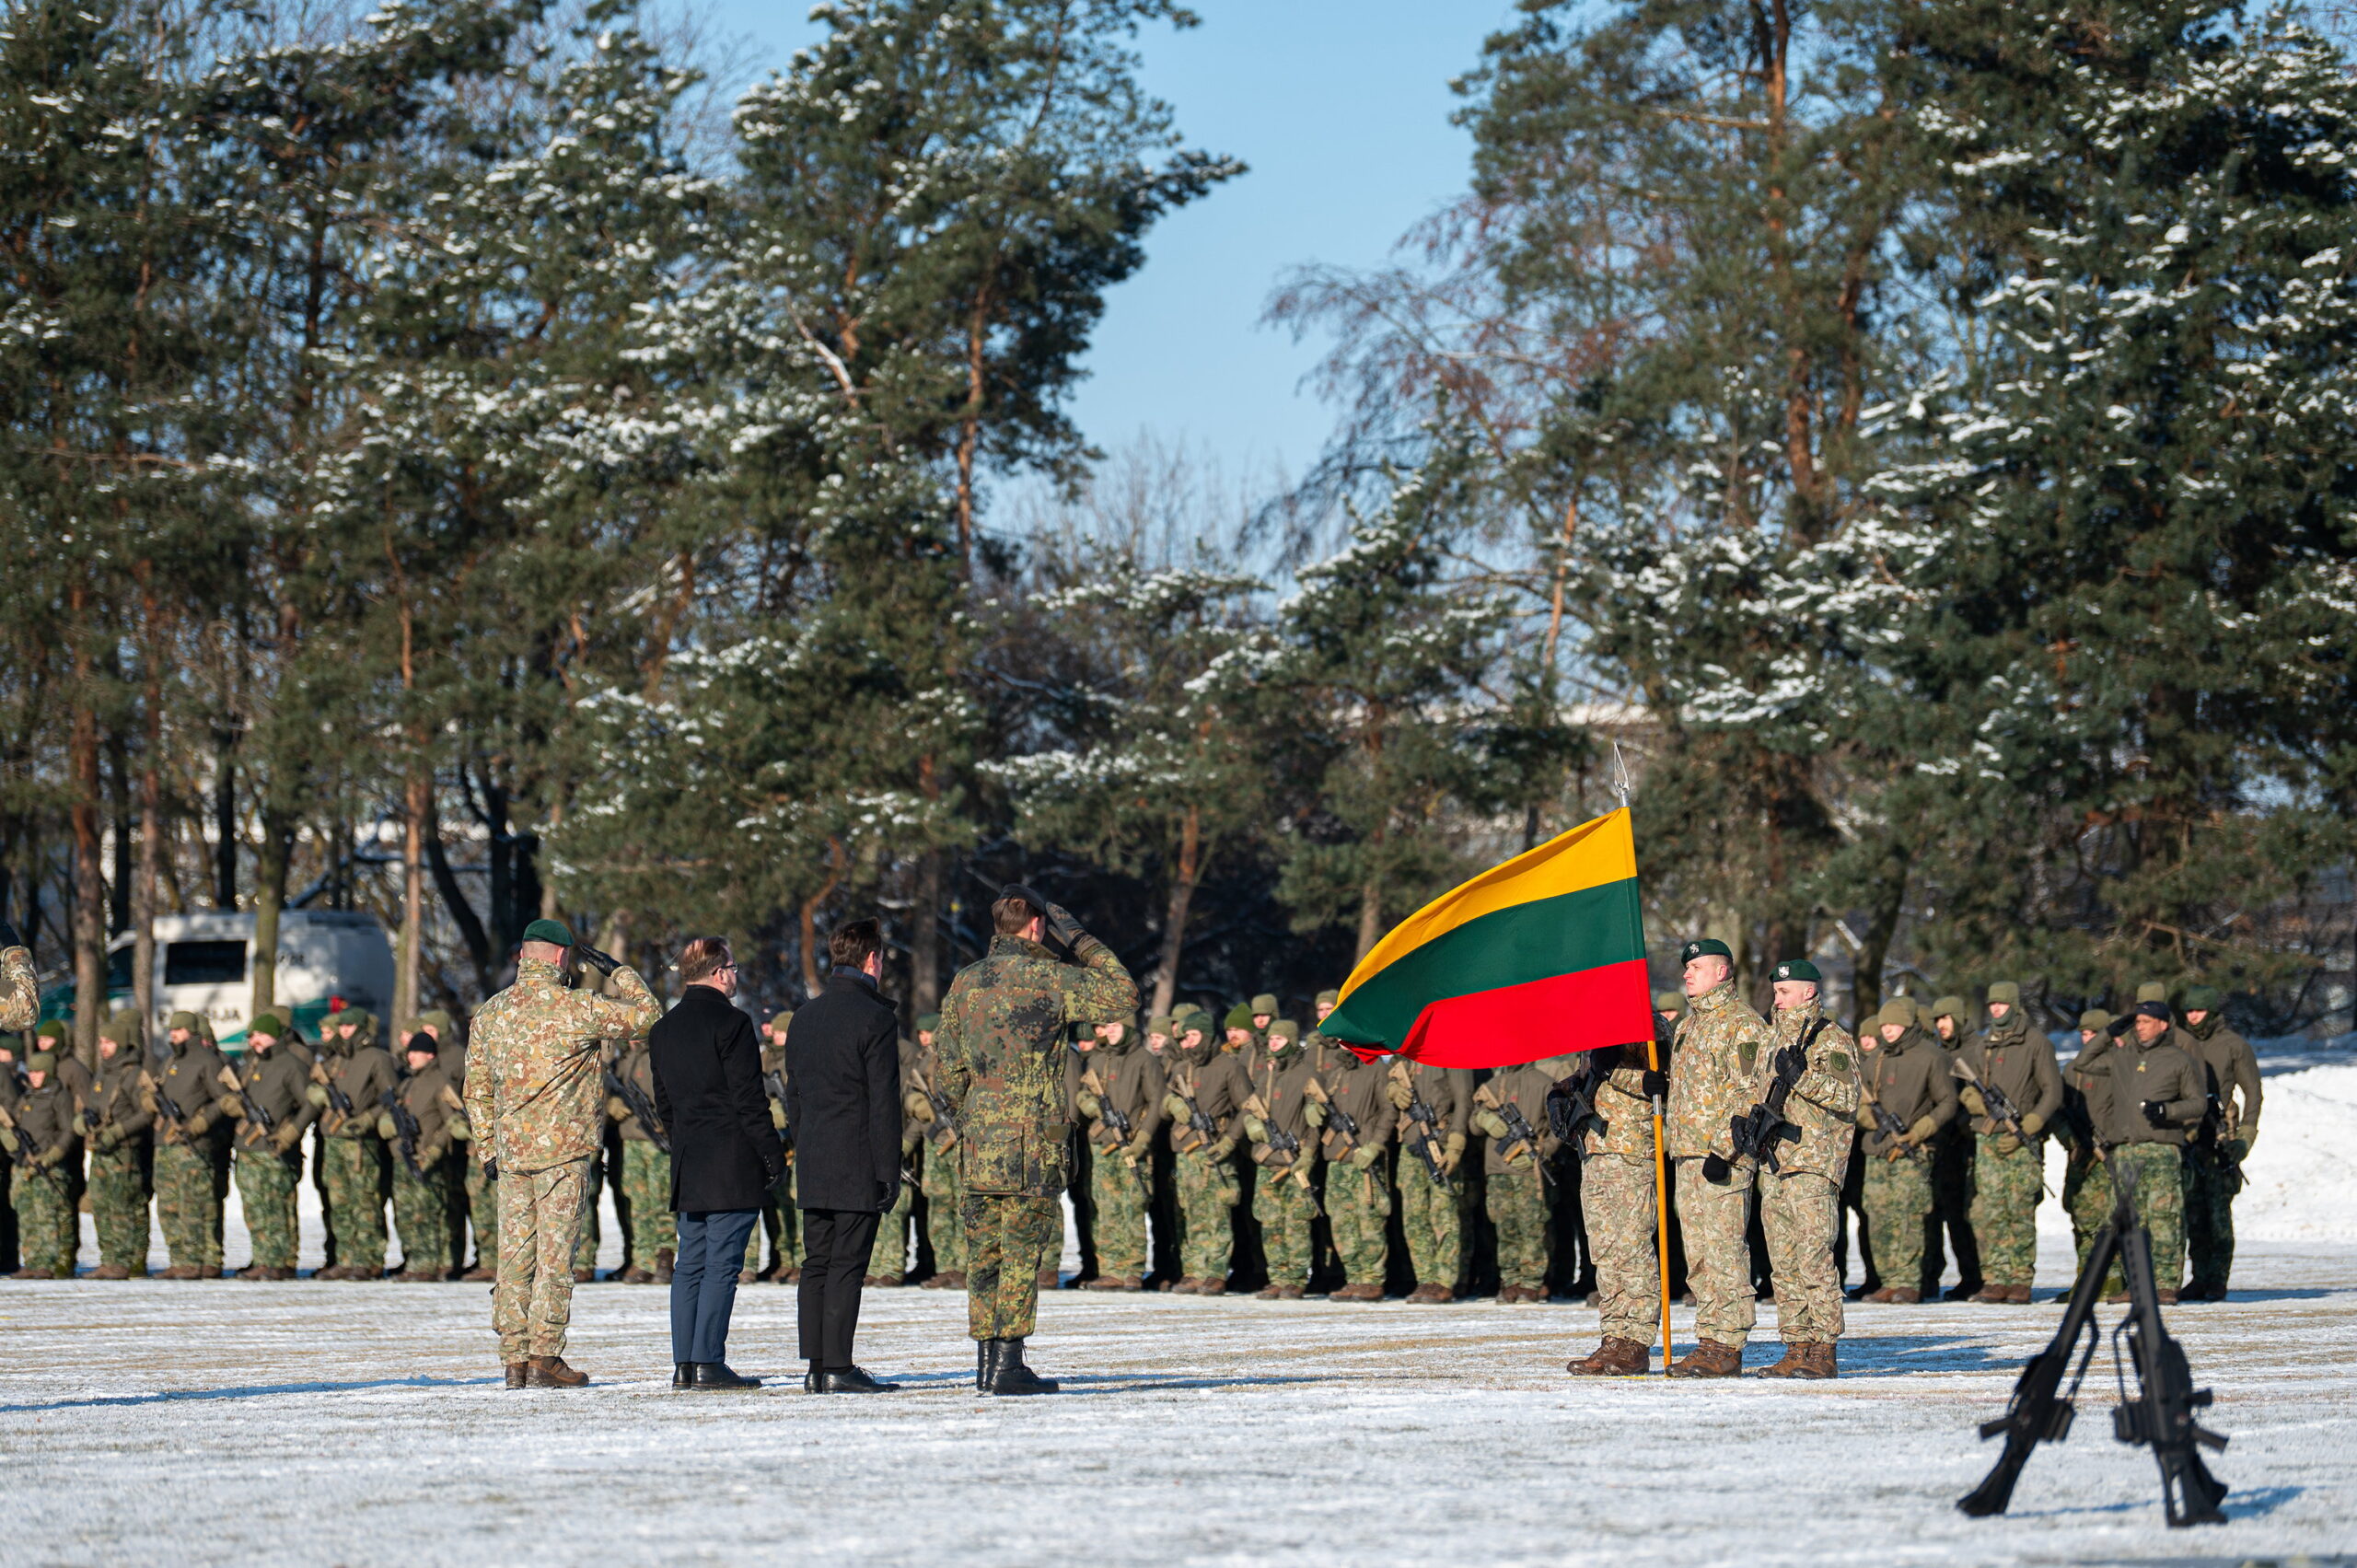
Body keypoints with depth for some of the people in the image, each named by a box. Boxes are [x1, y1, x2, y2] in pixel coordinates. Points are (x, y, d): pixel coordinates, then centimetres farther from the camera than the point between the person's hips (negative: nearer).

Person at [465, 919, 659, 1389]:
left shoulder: (488, 1015, 8)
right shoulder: (576, 1008, -9)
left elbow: (476, 1090, 13)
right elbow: (645, 1014, -1)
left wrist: (487, 1151, 20)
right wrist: (617, 970, 11)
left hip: (510, 1152, 5)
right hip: (563, 1149, -5)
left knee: (515, 1253, 7)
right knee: (555, 1253, -3)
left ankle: (514, 1359, 7)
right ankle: (544, 1358, -5)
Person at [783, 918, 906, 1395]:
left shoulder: (803, 1017, 13)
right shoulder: (874, 1019, -10)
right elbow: (884, 1104, -12)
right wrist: (889, 1172, -9)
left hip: (812, 1168, 7)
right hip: (857, 1166, -7)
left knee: (816, 1263, 8)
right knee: (847, 1266, -6)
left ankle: (815, 1365, 8)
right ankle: (838, 1368, -8)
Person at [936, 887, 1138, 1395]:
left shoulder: (963, 984, 10)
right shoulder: (1048, 978, -9)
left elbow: (950, 1073, 14)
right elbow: (1124, 996, -3)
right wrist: (1079, 940, 3)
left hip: (978, 1143, 6)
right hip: (1033, 1143, -6)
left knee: (983, 1253, 9)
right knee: (1022, 1253, -3)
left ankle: (986, 1359, 10)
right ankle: (1008, 1363, -5)